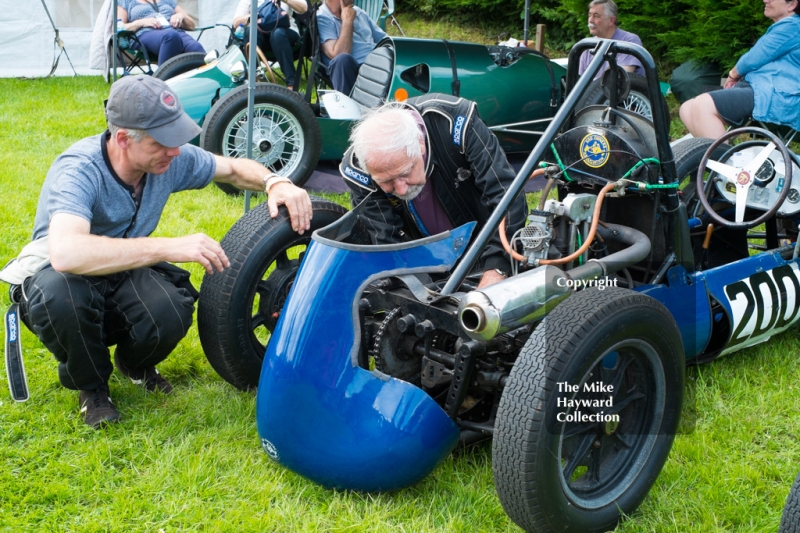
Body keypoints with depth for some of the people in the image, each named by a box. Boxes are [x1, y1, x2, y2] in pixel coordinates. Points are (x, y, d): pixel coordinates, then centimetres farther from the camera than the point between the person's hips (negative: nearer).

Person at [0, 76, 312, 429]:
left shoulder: (170, 158, -14)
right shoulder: (79, 171, -31)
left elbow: (234, 169, 4)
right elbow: (65, 253, -49)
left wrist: (275, 182, -19)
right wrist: (169, 247, -49)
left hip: (123, 273, 4)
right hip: (57, 277, -3)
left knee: (172, 312, -30)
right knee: (62, 293, -41)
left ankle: (134, 364, 8)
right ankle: (91, 386, -8)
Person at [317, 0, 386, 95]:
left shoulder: (358, 12, 20)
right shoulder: (322, 19, -2)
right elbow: (337, 55, -17)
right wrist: (347, 21, -8)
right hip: (350, 70, -6)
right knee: (342, 59, -37)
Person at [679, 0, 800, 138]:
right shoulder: (782, 28, 28)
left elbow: (753, 60, -8)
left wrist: (733, 74, 12)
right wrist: (736, 77, 6)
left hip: (774, 97, -11)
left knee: (702, 105, -28)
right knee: (687, 109, -1)